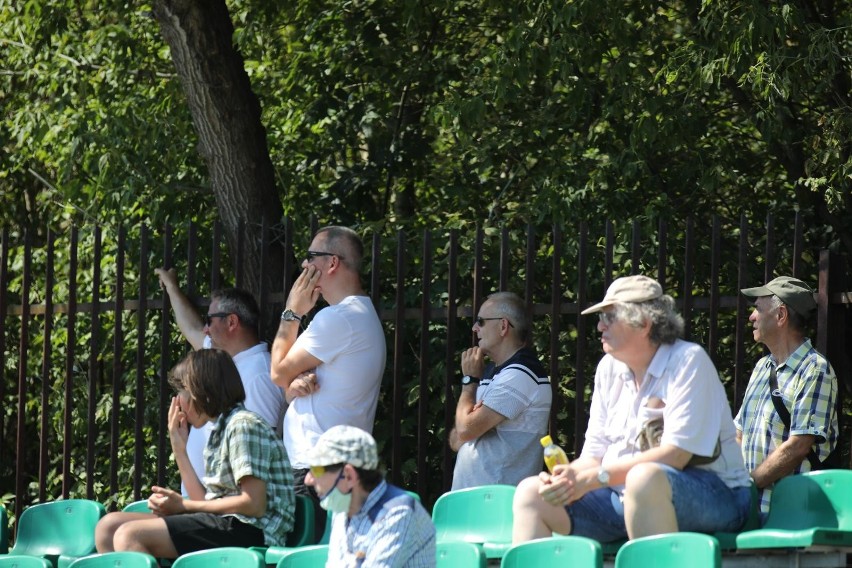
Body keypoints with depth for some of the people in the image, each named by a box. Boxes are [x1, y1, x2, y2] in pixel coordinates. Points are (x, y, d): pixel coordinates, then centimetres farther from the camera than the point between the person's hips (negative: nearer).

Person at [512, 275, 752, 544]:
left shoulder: (689, 361, -10)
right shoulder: (609, 368, 12)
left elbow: (675, 454, -19)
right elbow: (595, 454, 10)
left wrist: (593, 478, -21)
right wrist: (567, 476, -15)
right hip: (623, 497, 7)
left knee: (645, 478, -39)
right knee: (531, 493, -7)